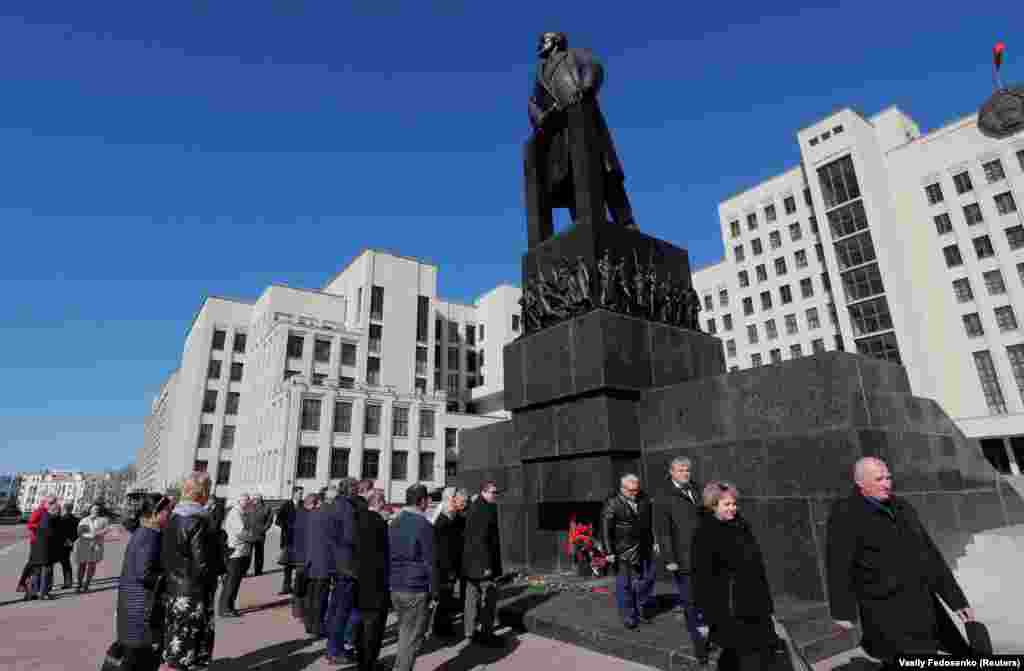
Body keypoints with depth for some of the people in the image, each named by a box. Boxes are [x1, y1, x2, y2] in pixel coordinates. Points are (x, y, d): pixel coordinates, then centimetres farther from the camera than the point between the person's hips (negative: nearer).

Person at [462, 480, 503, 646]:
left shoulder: (474, 508, 13)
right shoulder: (486, 510, -18)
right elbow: (481, 539, -24)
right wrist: (487, 564, -23)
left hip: (471, 562, 10)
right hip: (483, 562, -10)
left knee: (473, 598, 15)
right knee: (489, 598, 0)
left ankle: (471, 632, 24)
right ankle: (486, 634, 6)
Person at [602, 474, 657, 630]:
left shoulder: (645, 500, 3)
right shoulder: (612, 504, -11)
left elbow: (651, 522, 12)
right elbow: (605, 529, -11)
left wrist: (653, 541, 9)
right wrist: (609, 552, -12)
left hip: (645, 549, 5)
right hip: (623, 552, -4)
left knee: (646, 581, 13)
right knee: (625, 584, 5)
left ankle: (641, 611, 32)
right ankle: (628, 616, 21)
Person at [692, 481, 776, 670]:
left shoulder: (741, 526, 5)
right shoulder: (705, 535, -16)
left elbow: (756, 565, 14)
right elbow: (702, 579, -16)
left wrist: (766, 603, 17)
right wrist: (706, 618, -16)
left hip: (753, 604, 7)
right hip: (729, 609, -7)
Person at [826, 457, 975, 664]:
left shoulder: (902, 507, 13)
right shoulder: (845, 513, -12)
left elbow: (931, 555, 19)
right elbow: (838, 563, -19)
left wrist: (957, 600, 19)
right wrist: (842, 612, -24)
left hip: (924, 608, 8)